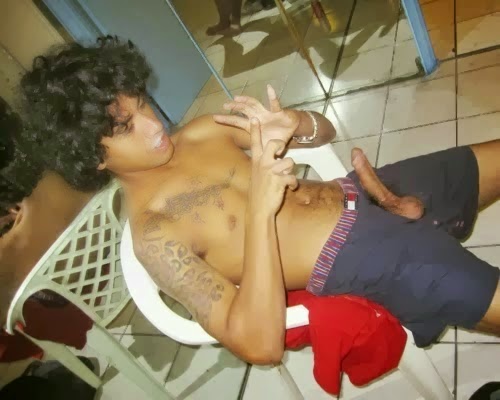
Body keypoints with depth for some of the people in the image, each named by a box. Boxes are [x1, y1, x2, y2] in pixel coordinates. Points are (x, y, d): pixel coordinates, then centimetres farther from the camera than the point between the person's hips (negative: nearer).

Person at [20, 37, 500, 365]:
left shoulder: (201, 132, 5)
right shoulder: (153, 236, -14)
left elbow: (324, 130, 11)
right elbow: (260, 345, -23)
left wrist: (293, 124, -14)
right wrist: (260, 210, -30)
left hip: (361, 192, 7)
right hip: (354, 257, -6)